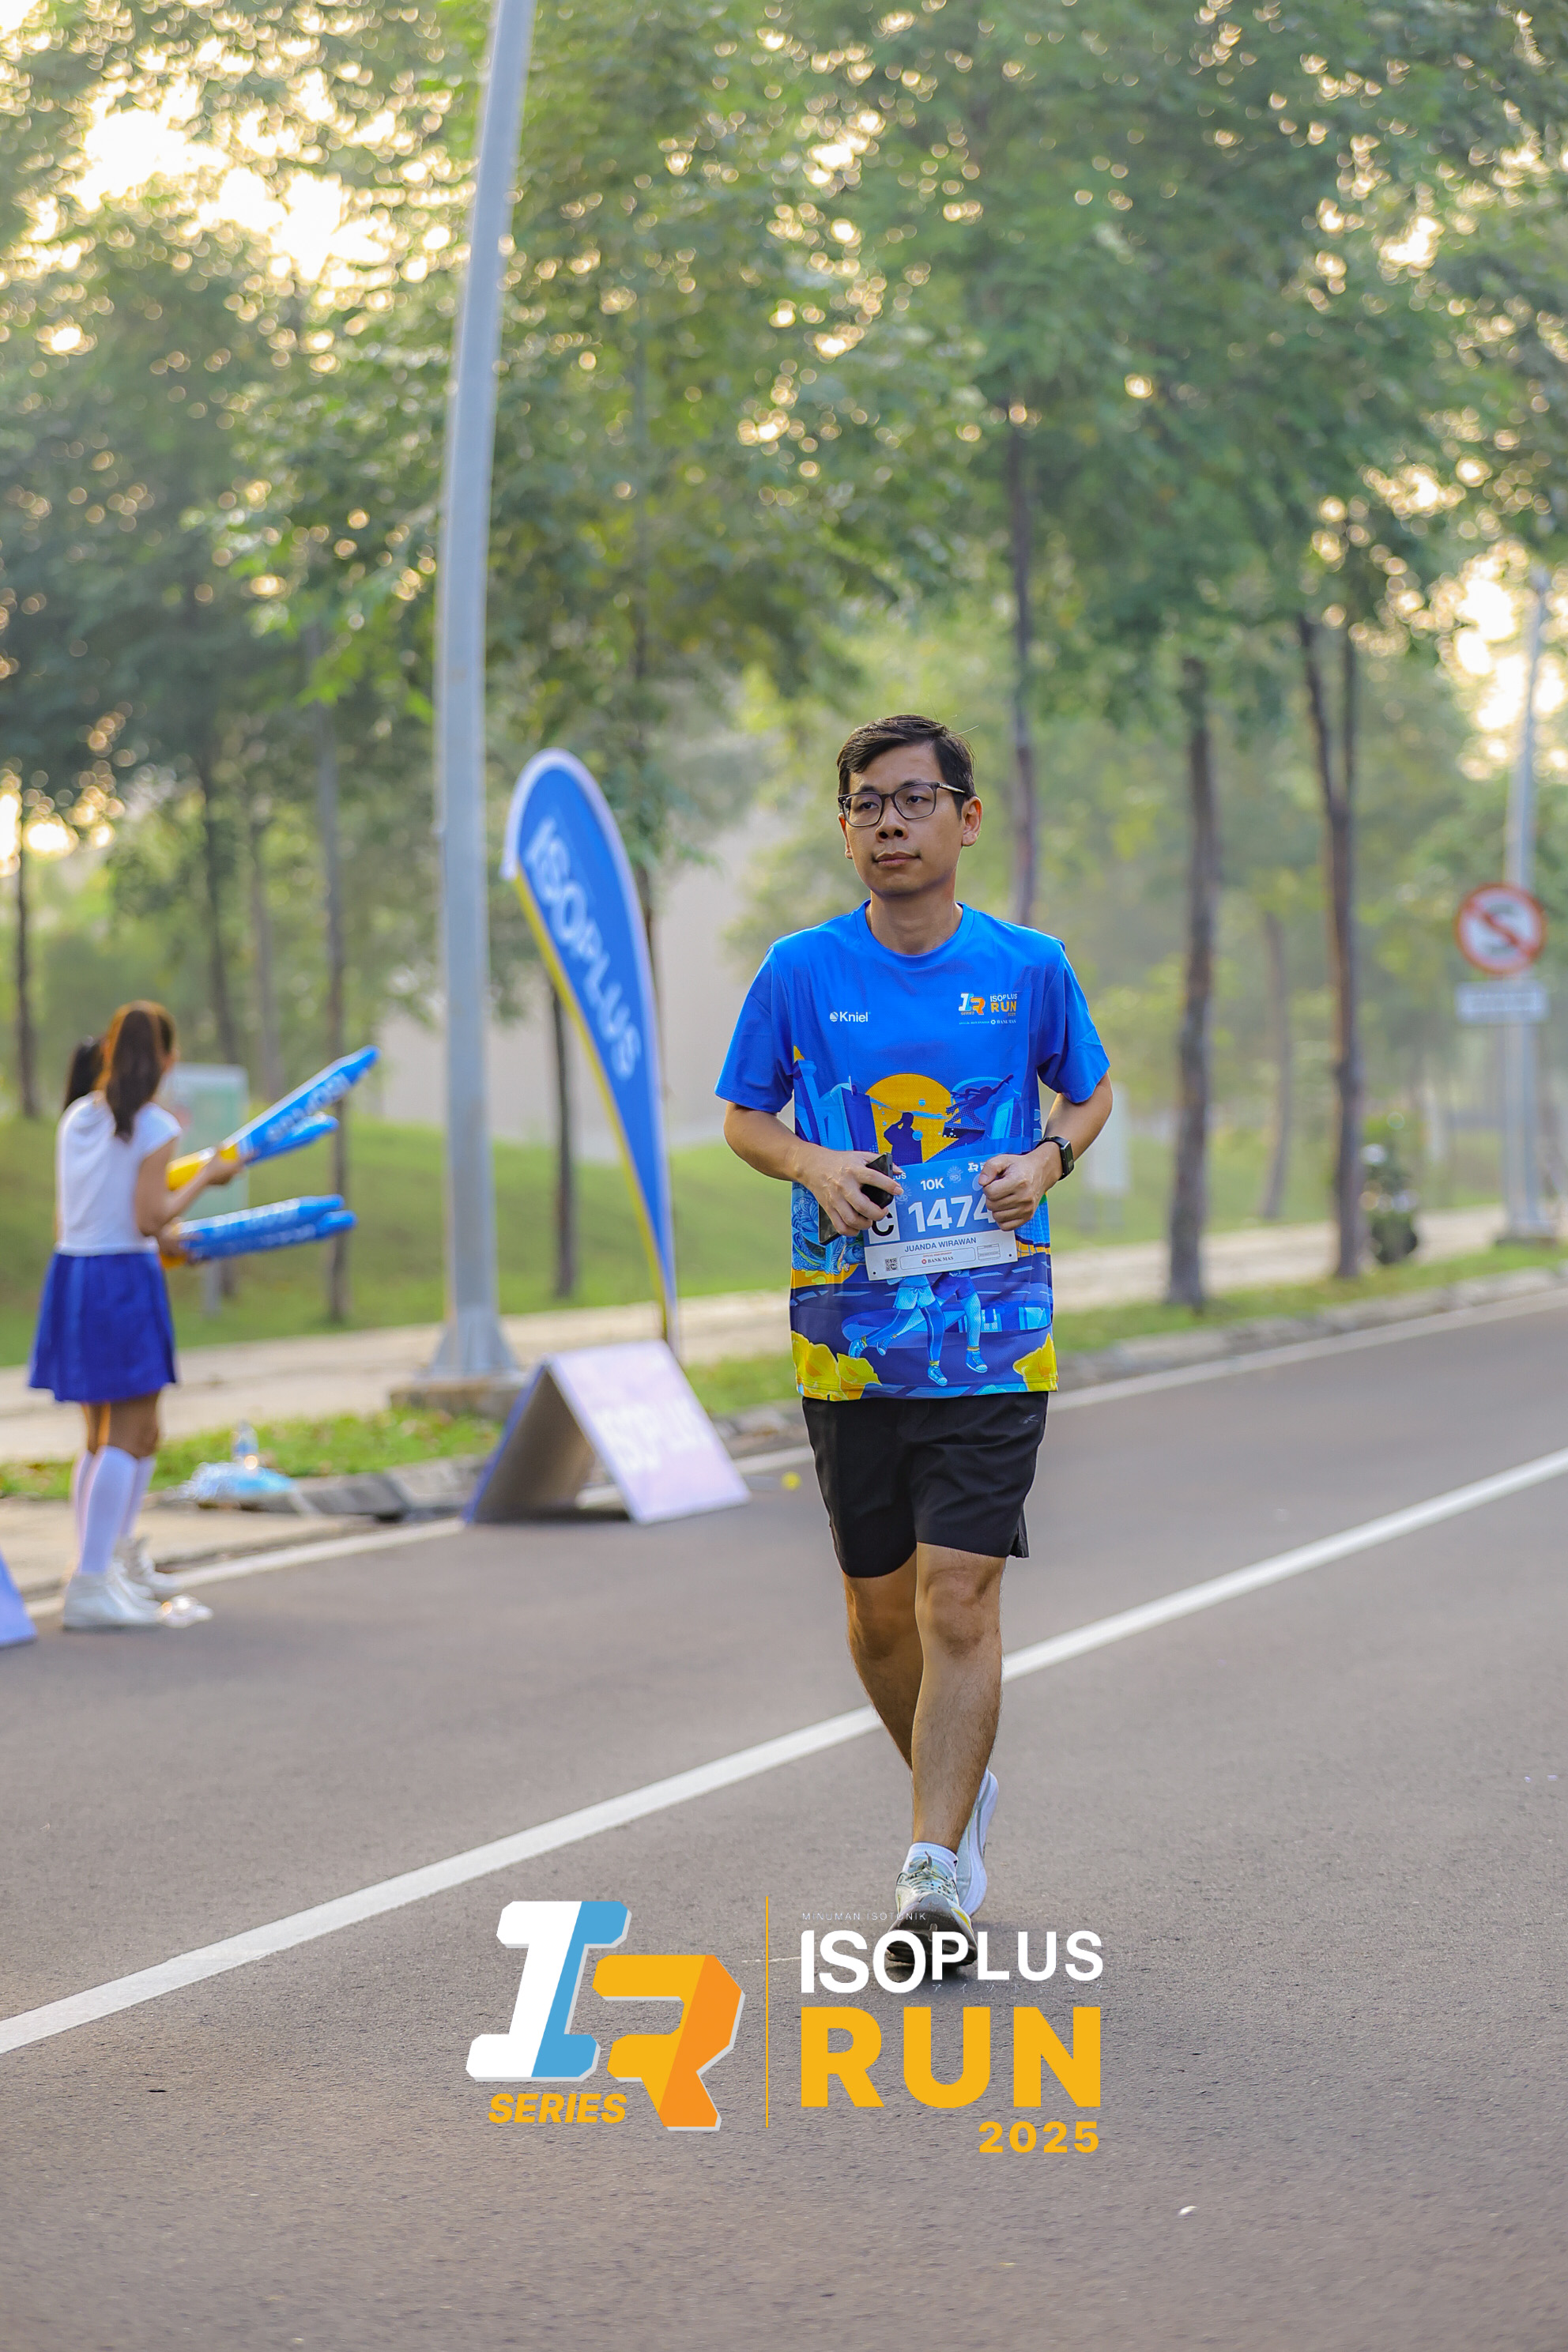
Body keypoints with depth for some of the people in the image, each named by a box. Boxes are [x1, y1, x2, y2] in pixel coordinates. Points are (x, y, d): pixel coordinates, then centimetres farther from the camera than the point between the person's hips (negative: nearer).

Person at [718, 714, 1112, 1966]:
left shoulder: (1029, 967, 1)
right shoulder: (800, 972, 1)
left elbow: (1091, 1091, 16)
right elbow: (744, 1116, 12)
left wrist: (1049, 1157, -5)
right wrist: (814, 1164, -9)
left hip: (991, 1334, -2)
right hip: (848, 1335, 2)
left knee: (959, 1593, -12)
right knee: (880, 1608, 10)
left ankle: (934, 1871, -9)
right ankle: (958, 1790, 36)